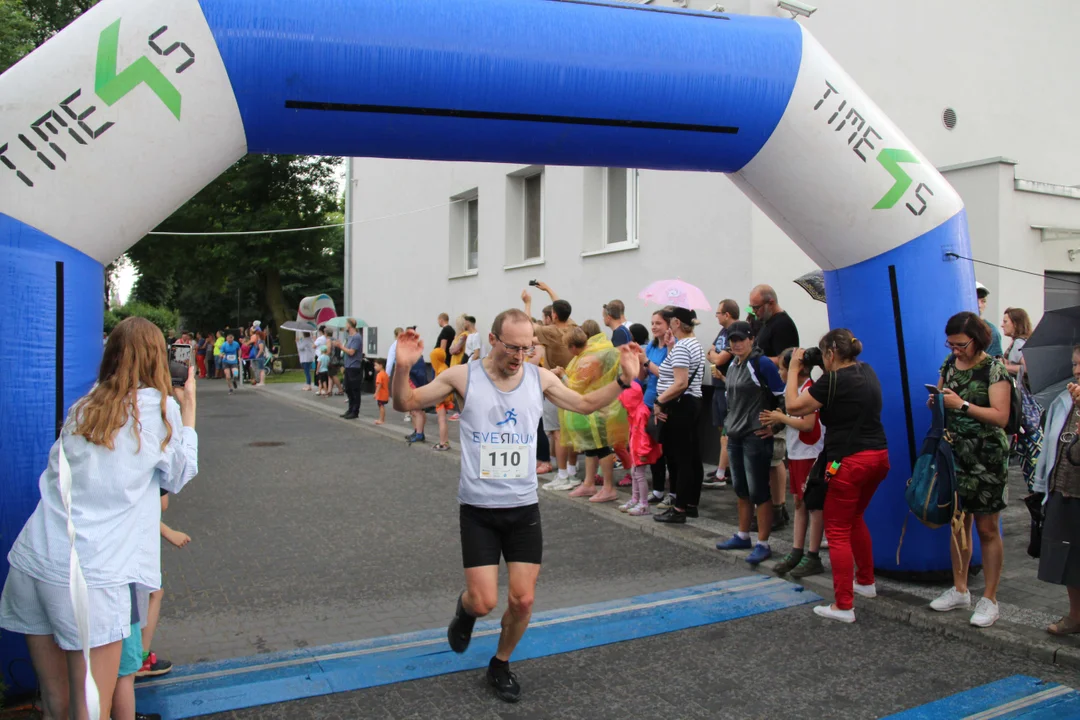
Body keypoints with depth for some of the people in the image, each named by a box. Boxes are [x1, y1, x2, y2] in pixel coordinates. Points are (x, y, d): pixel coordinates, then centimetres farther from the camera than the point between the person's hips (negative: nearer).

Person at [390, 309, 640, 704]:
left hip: (524, 508, 3)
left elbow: (586, 404, 13)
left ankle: (501, 664, 31)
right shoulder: (463, 376, -8)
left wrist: (623, 380, -2)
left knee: (523, 600, 3)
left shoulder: (540, 378, -1)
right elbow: (405, 403, -2)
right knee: (484, 602, -6)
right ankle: (465, 608, 33)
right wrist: (402, 368, -23)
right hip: (478, 509, -2)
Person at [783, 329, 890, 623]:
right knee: (855, 519, 27)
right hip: (878, 456, 9)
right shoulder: (868, 372, 10)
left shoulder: (833, 380, -15)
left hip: (849, 461, -9)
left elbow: (793, 406, -11)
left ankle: (844, 606, 0)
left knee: (837, 531, -1)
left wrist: (794, 370, -1)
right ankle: (866, 582, 40)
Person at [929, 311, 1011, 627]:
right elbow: (941, 398, 18)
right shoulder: (949, 364, 6)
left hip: (986, 459, -6)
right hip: (955, 455, 6)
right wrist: (936, 401, -4)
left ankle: (990, 599, 12)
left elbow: (1001, 416, -18)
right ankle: (959, 590, 26)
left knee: (987, 528, 1)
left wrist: (962, 404, -25)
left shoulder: (994, 369, -12)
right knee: (958, 522, 13)